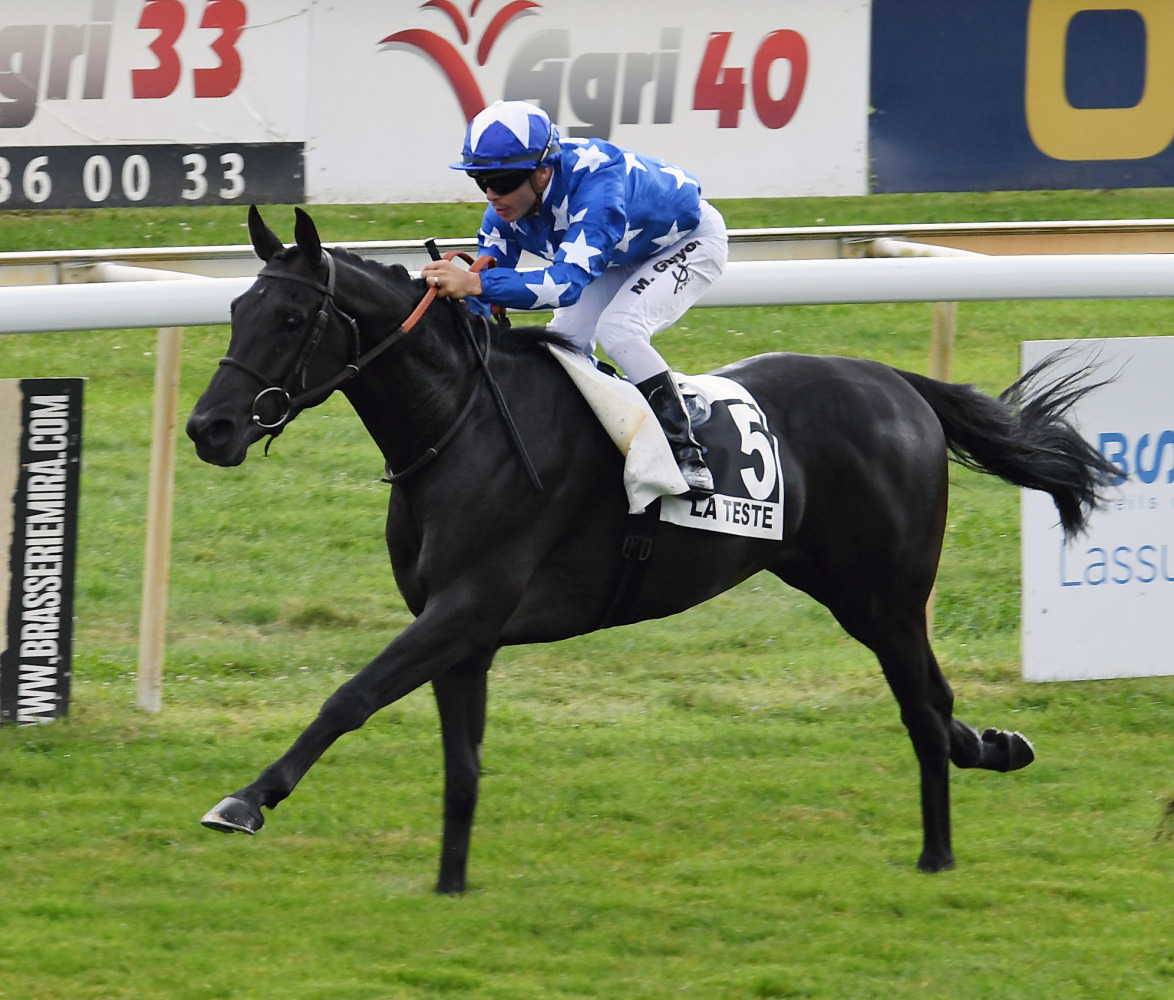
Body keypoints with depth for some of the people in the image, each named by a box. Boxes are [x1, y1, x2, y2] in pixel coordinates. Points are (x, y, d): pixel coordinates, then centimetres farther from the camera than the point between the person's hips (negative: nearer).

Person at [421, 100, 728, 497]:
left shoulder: (595, 183, -44)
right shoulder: (507, 208, -20)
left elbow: (567, 282, -54)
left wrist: (474, 283, -63)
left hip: (691, 240, -8)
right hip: (624, 252, 8)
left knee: (618, 330, -28)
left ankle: (685, 453, -19)